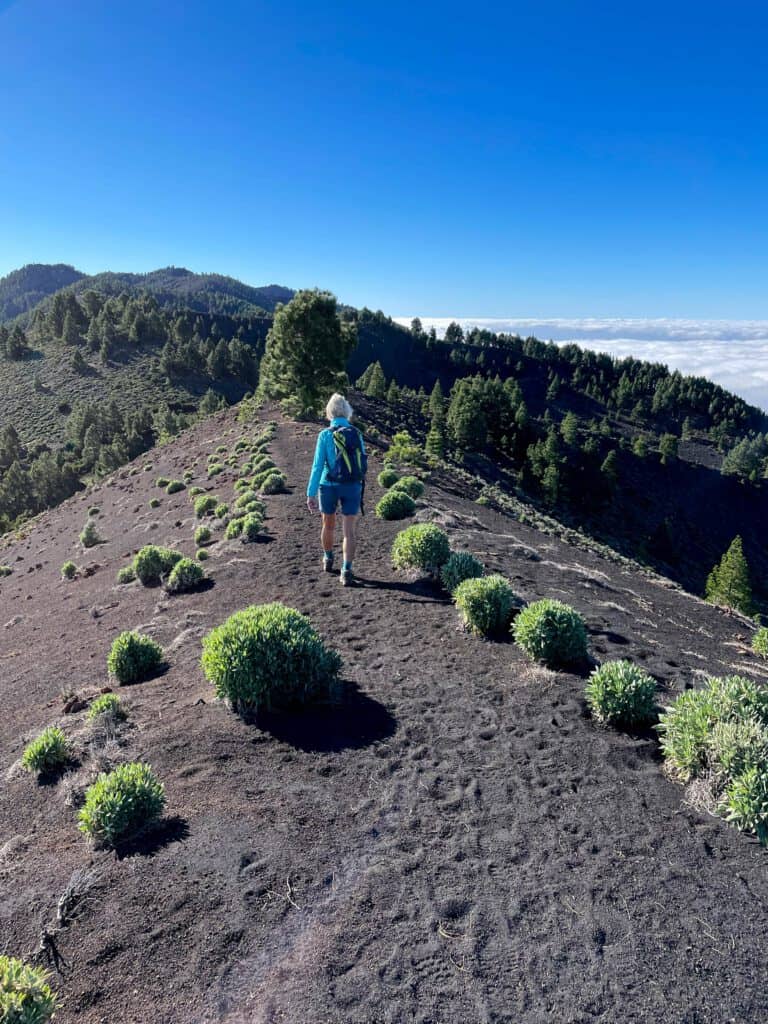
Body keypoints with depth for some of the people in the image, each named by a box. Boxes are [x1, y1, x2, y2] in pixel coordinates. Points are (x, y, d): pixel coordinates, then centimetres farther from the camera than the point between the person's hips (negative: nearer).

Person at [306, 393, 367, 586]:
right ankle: (346, 570, -13)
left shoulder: (325, 435, -8)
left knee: (328, 525, 20)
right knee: (349, 531, 0)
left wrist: (311, 494, -10)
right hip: (352, 487, 1)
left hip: (329, 486, -1)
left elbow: (318, 466, -13)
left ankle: (328, 560, 41)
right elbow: (362, 463, 9)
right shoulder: (357, 434, 1)